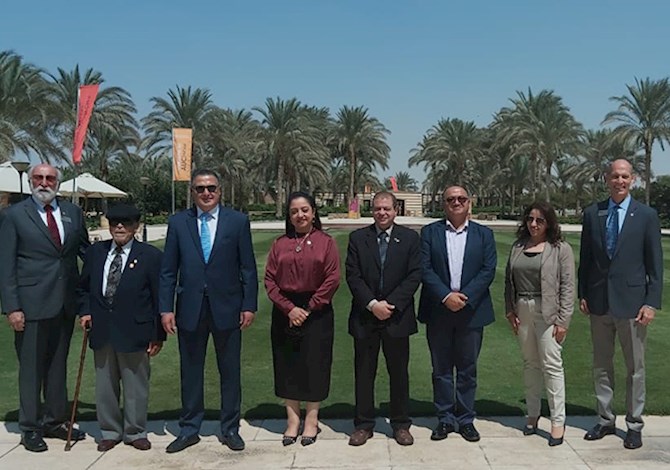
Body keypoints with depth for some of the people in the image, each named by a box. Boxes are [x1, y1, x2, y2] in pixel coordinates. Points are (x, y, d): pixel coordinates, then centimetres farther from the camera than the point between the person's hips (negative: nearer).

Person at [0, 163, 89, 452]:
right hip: (32, 304, -4)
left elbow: (85, 250, 14)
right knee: (31, 367, 6)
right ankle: (30, 428, 19)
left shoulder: (73, 213, 9)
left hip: (65, 303, 4)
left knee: (58, 364, 15)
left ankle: (55, 421, 29)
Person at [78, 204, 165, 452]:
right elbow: (84, 287, 22)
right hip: (101, 331, 4)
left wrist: (158, 335, -5)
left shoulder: (151, 256, -4)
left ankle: (135, 432, 22)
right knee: (105, 386, 12)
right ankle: (110, 431, 27)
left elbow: (159, 298, -3)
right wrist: (85, 311, 4)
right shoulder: (95, 252, 9)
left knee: (135, 387, 6)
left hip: (134, 333, -4)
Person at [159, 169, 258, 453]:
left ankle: (230, 429, 24)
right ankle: (189, 429, 26)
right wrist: (166, 308, -3)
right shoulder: (178, 223, 3)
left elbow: (248, 268, 0)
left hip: (227, 308, -1)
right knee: (190, 372, 12)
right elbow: (168, 271, 3)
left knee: (230, 372, 9)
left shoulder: (238, 221, 0)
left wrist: (249, 305, -4)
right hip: (190, 309, 1)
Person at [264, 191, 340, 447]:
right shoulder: (280, 244, 7)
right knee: (287, 365, 6)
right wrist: (289, 308, -10)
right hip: (285, 312, 3)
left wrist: (308, 309, -11)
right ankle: (292, 420, 16)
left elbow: (332, 280, -7)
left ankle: (311, 421, 15)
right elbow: (270, 280, 2)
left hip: (317, 312, -2)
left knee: (313, 365, 3)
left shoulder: (326, 242, 0)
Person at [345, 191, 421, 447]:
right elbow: (353, 276, -3)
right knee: (364, 373, 7)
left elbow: (414, 276, -4)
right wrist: (372, 304, -14)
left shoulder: (410, 238, 2)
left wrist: (391, 304, -13)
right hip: (365, 317, 1)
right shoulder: (358, 238, 3)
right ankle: (363, 424, 19)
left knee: (399, 373, 9)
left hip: (397, 317, 0)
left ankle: (401, 424, 21)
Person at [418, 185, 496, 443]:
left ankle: (466, 419, 19)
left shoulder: (484, 234, 6)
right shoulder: (430, 232, 4)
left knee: (468, 368, 8)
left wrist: (465, 297, -14)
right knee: (441, 368, 7)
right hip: (438, 312, 0)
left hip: (471, 311, 0)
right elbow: (425, 269, -5)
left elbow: (488, 270, -3)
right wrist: (446, 296, -16)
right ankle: (445, 419, 18)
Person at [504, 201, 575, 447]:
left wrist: (563, 320, -12)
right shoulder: (518, 247, 9)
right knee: (530, 364, 12)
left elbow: (568, 287, -8)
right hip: (523, 312, 5)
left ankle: (558, 421, 5)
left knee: (552, 366, -3)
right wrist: (510, 310, 4)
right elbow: (509, 280, 12)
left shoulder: (561, 249, -5)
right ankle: (533, 414, 23)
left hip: (548, 313, -4)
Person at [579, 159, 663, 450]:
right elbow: (585, 258, 9)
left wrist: (652, 303, -8)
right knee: (601, 365, 12)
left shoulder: (647, 216, -3)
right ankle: (605, 420, 26)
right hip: (599, 302, 3)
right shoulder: (592, 214, 4)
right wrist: (582, 294, 5)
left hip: (631, 301, -3)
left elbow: (655, 264, -3)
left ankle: (634, 425, 20)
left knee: (635, 367, 7)